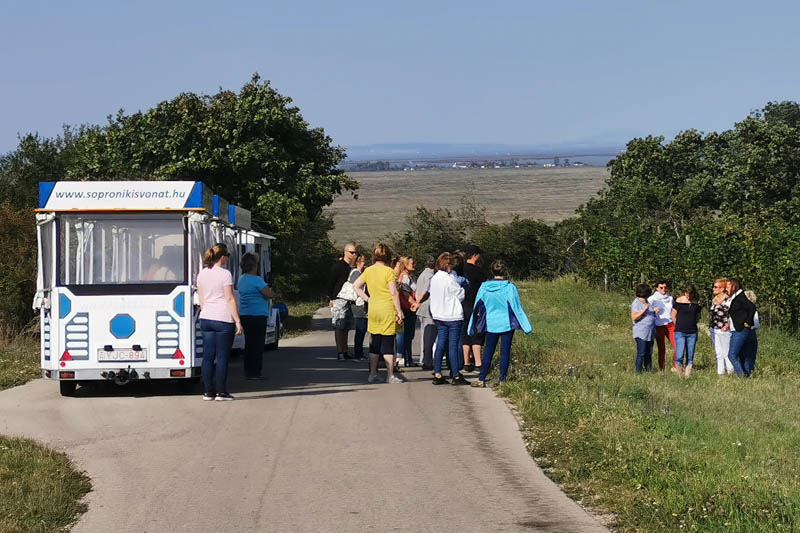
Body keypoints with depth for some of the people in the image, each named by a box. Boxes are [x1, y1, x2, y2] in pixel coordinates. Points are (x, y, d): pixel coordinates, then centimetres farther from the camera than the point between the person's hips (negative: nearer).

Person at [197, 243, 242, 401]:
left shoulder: (201, 274, 9)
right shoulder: (225, 274, -10)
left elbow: (201, 299, 14)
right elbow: (230, 299, -11)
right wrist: (237, 321, -9)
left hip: (206, 319, 6)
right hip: (223, 320, -6)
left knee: (208, 356, 7)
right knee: (222, 357, -1)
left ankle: (208, 392, 8)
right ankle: (221, 392, 0)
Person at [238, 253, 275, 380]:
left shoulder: (242, 279, 14)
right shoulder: (256, 280, -15)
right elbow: (270, 294, -17)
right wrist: (271, 291, 5)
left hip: (244, 315, 9)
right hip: (257, 315, -9)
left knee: (249, 344, 13)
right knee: (257, 345, -4)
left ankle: (248, 372, 16)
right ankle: (255, 372, -4)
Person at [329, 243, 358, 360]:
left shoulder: (351, 267, 15)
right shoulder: (338, 266, -8)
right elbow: (331, 283, -8)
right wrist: (330, 299, -11)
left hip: (349, 300, 8)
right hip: (338, 299, -8)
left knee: (346, 326, 9)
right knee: (339, 326, -9)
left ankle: (344, 351, 13)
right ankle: (340, 352, -11)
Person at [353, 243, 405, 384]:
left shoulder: (368, 271, 5)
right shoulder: (388, 272, -11)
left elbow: (356, 286, 12)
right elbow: (394, 293, -14)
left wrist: (367, 299, 11)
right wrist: (399, 312, -9)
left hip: (373, 310, 5)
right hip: (387, 310, -5)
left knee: (375, 344, 12)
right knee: (388, 344, 0)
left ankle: (373, 374, 13)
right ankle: (390, 376, 3)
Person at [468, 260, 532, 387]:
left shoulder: (484, 287, -2)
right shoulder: (509, 287, -11)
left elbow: (477, 307, 6)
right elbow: (516, 307, -7)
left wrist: (474, 326, 19)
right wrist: (525, 325, 0)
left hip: (491, 324, 2)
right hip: (507, 324, -2)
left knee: (488, 351, 10)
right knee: (505, 352, 4)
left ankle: (481, 379, 8)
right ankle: (502, 380, 5)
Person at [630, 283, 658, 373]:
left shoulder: (647, 302, 17)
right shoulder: (636, 303, -8)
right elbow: (634, 318, -16)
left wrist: (655, 311, 7)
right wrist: (644, 310, -23)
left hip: (650, 333, 8)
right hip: (641, 333, -8)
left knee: (649, 354, 9)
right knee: (641, 354, -9)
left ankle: (649, 370, 14)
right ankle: (638, 372, -6)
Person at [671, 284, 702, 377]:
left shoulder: (697, 303, 3)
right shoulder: (679, 301, -4)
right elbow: (673, 316, 4)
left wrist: (692, 324, 9)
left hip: (692, 332, 3)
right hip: (680, 332, -3)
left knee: (690, 357, 4)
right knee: (679, 356, -11)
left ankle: (687, 375, 9)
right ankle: (679, 375, 0)